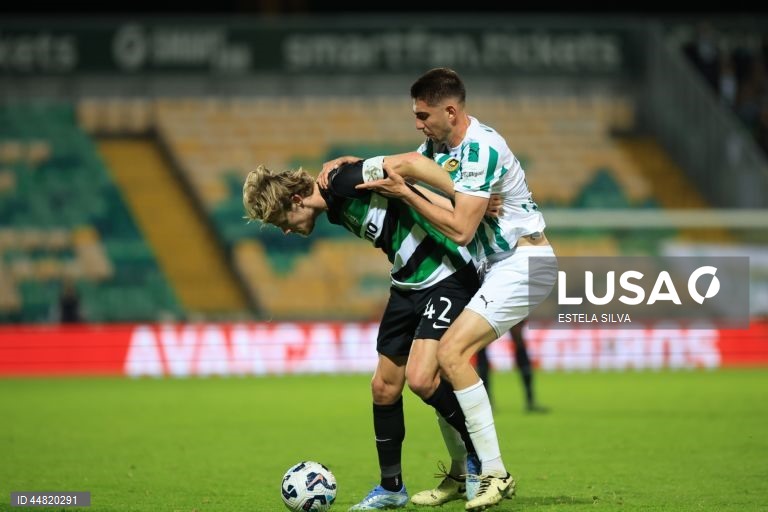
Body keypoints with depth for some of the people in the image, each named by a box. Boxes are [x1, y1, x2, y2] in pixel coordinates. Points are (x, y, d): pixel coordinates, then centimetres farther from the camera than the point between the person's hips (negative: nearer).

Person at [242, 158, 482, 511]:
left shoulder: (345, 181, -20)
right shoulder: (335, 208, 9)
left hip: (447, 278, -10)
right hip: (408, 283, 10)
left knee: (420, 378, -20)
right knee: (384, 386, 9)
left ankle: (476, 456, 1)